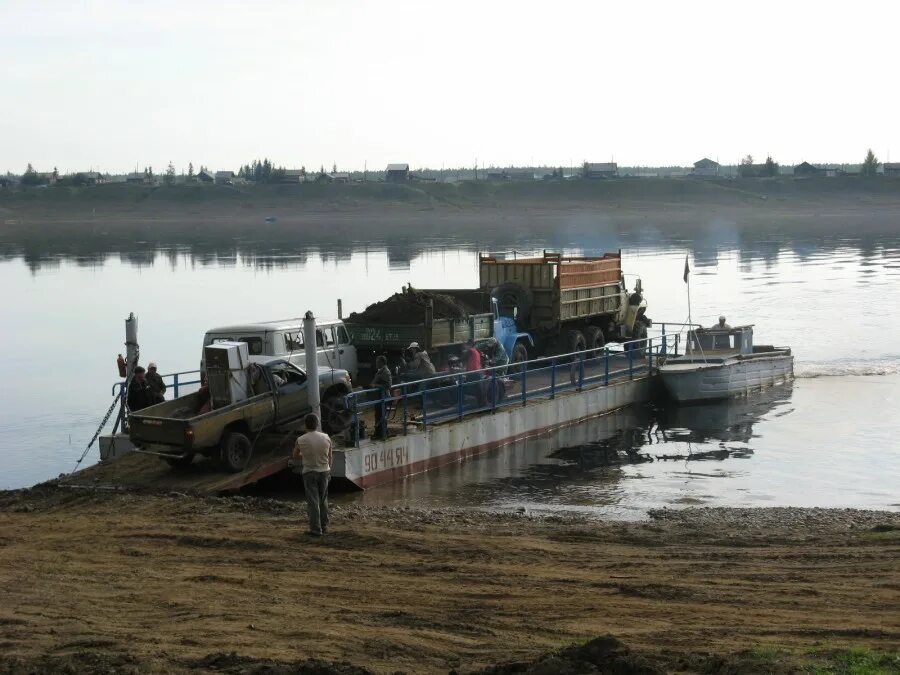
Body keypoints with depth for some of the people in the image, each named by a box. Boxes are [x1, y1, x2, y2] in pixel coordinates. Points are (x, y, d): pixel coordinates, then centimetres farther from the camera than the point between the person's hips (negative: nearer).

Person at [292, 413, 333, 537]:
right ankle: (324, 526, 27)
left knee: (313, 501, 0)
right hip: (324, 471, 3)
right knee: (323, 500, 18)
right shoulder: (326, 438, -6)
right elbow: (330, 457, 4)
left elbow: (295, 456, 3)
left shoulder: (301, 440, -13)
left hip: (309, 472, -3)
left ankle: (316, 529, -2)